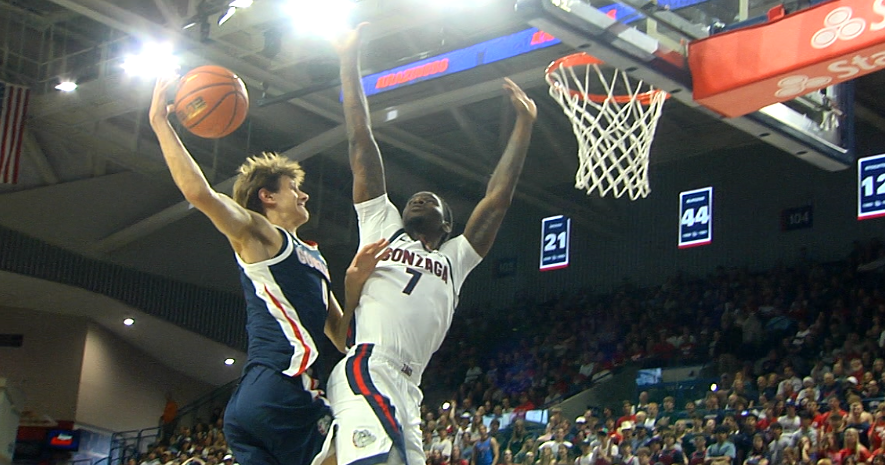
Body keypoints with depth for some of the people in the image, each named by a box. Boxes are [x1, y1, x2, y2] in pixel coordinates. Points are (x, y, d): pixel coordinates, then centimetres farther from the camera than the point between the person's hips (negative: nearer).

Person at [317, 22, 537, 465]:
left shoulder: (455, 260, 30)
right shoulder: (383, 228, 21)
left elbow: (498, 196, 28)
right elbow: (362, 147, 20)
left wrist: (524, 123, 28)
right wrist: (349, 62, 21)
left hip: (406, 392, 6)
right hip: (365, 372, -6)